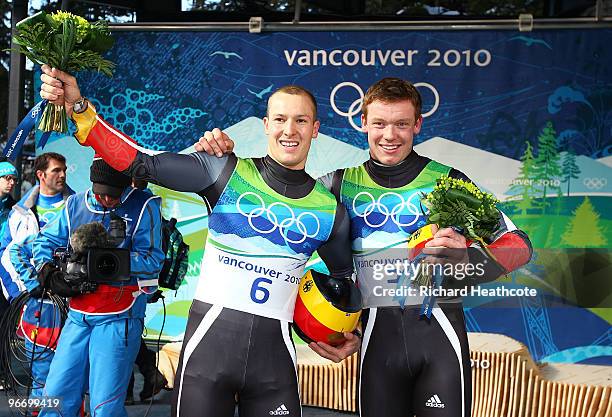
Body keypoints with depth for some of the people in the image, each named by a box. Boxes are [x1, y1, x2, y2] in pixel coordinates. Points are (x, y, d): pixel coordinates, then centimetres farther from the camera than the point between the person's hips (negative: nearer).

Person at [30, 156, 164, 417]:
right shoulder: (76, 204, 9)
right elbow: (44, 242, 18)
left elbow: (151, 261, -13)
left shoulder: (144, 207, -5)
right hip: (78, 315, 5)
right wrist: (50, 275, 0)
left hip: (119, 319, -5)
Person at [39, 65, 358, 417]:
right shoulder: (226, 171, -1)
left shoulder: (329, 210, 7)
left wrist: (350, 332, 7)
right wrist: (79, 107, -17)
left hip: (274, 350, 2)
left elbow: (345, 279, 22)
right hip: (209, 339, -2)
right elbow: (141, 164, -8)